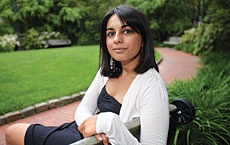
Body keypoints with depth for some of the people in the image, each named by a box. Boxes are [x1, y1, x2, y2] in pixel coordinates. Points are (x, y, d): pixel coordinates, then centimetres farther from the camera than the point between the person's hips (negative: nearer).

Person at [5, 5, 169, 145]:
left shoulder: (152, 86, -24)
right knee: (13, 131, 14)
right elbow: (83, 109, 2)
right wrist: (89, 122, -21)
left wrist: (108, 123, -37)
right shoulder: (109, 70, 0)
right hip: (82, 131, 7)